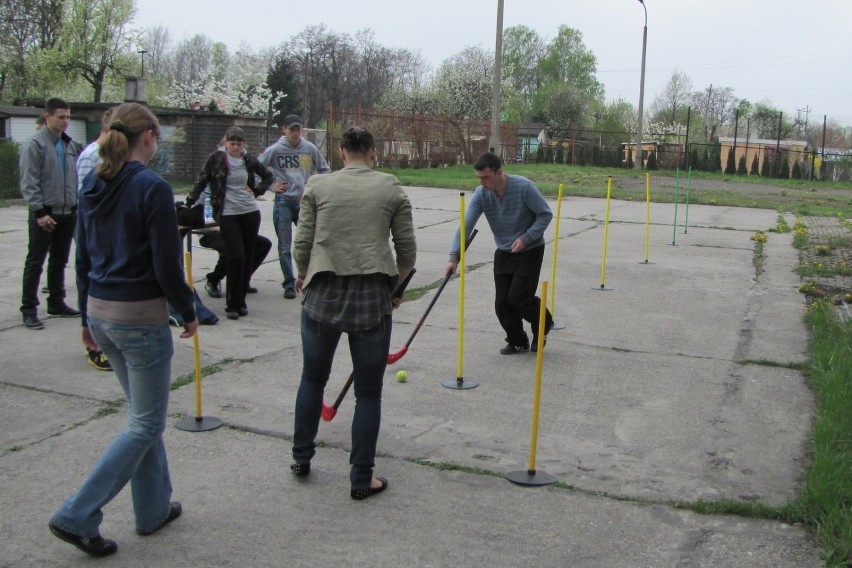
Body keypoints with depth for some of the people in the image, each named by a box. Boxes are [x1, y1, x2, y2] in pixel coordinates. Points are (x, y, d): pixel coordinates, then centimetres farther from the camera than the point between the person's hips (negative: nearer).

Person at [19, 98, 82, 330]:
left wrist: (77, 206, 11)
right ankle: (29, 310, 5)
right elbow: (29, 183, -14)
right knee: (35, 263, 0)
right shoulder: (34, 144, -10)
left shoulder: (70, 145, 11)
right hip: (44, 214, -6)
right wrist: (39, 212, -18)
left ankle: (56, 303, 26)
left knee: (59, 261, 15)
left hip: (67, 214, 7)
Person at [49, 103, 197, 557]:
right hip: (141, 317, -8)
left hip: (101, 312, 8)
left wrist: (88, 317, 19)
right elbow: (166, 267, -16)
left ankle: (154, 508, 31)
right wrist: (188, 312, -2)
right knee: (146, 425, 5)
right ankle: (77, 517, 4)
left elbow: (83, 259, 11)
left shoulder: (93, 188, 6)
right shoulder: (153, 188, -16)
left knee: (144, 415, 20)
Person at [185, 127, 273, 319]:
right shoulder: (216, 158, -2)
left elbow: (268, 176, 20)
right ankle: (232, 304, -2)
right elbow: (201, 181, 2)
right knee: (237, 257, -11)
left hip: (250, 212, 4)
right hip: (228, 214, -3)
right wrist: (189, 203, -3)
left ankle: (241, 301, 16)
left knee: (248, 258, 5)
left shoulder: (249, 160, 6)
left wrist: (257, 191, 7)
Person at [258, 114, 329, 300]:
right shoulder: (275, 150, -4)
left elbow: (323, 169, 15)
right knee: (285, 247, 2)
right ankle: (289, 285, 12)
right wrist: (271, 186, -4)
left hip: (306, 201, 2)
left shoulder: (310, 148, 3)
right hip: (284, 202, -2)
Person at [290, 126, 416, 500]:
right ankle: (362, 480, 15)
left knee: (312, 378, 20)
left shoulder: (318, 186, 3)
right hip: (372, 297, -1)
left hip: (322, 294, 1)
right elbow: (407, 250, 5)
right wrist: (397, 287, 22)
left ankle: (301, 458, 32)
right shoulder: (391, 189, 3)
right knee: (368, 393, 8)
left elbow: (302, 243, 2)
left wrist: (302, 276, 22)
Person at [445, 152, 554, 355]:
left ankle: (543, 324, 18)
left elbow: (546, 214, -13)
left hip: (530, 251, -5)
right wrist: (454, 256, -25)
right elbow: (466, 225, -16)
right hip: (503, 253, 5)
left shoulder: (523, 187, -23)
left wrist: (526, 238, -23)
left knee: (518, 297, -12)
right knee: (502, 303, 1)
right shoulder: (481, 194, -12)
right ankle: (517, 341, 23)